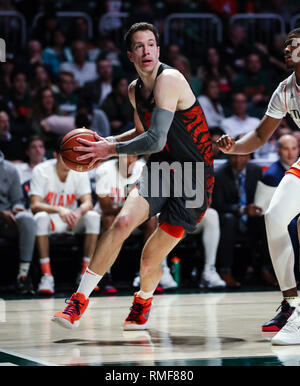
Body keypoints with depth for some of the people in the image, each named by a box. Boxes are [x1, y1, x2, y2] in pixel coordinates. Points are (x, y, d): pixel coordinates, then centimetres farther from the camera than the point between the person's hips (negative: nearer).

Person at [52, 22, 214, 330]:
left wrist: (111, 150, -17)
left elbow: (155, 141, -27)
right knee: (123, 221, -20)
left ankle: (143, 302, 28)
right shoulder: (135, 90, 8)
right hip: (161, 167, 6)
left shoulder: (169, 80, -20)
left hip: (193, 177, -6)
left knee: (151, 258, -7)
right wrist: (106, 142, 10)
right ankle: (79, 301, -14)